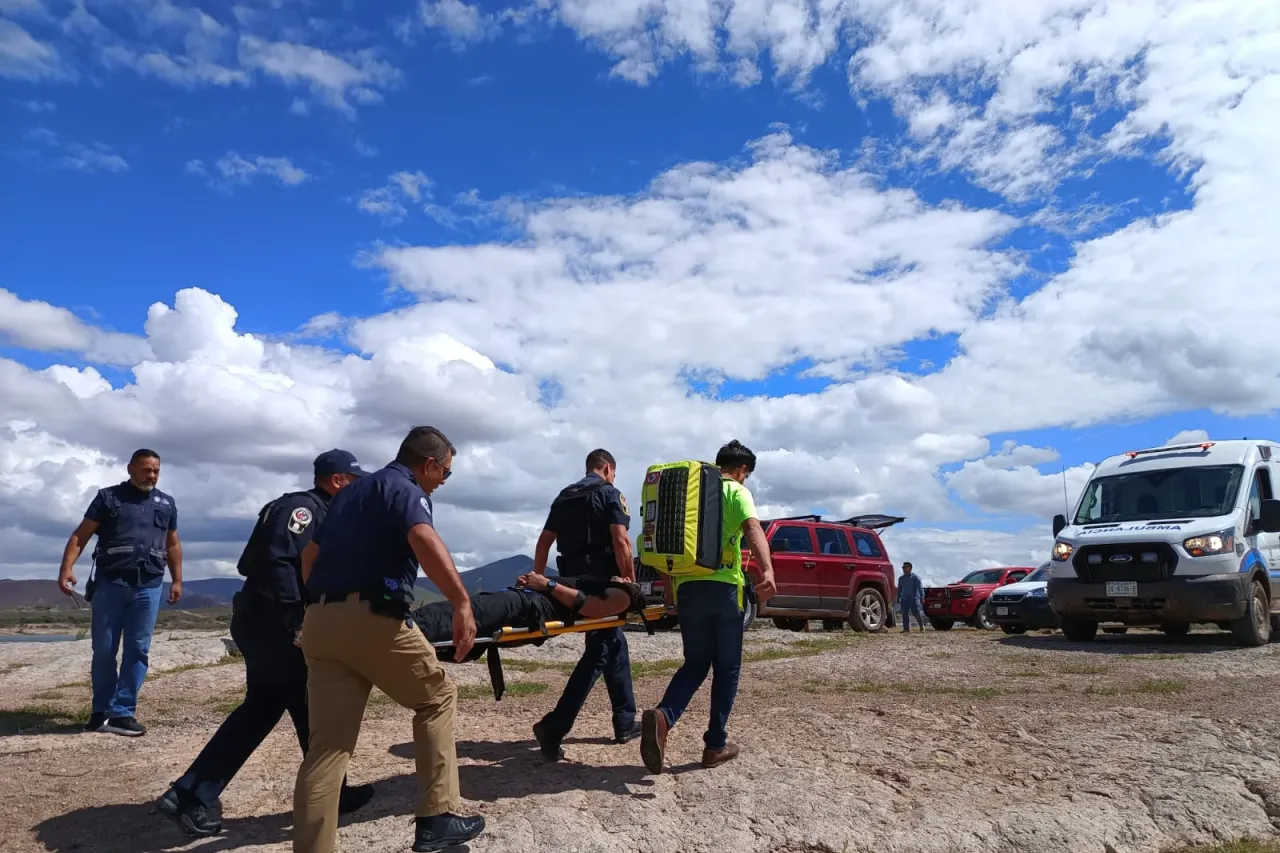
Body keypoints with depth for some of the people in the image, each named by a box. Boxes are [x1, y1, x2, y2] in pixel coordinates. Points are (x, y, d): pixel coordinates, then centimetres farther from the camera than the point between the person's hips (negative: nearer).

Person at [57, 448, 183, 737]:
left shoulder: (167, 504, 13)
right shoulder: (108, 497, 4)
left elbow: (173, 545, 20)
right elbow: (80, 536, 0)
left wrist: (177, 580, 14)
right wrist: (67, 568, -14)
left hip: (148, 587, 2)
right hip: (110, 583, -2)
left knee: (138, 651, 1)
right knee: (103, 651, 3)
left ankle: (121, 713, 6)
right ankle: (101, 711, 17)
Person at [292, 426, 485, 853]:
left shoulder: (349, 492, 25)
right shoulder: (406, 490, -2)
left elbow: (310, 554, 30)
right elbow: (424, 539, -24)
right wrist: (462, 602, -29)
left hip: (318, 622, 8)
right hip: (372, 618, -7)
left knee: (327, 745, 8)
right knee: (437, 697, 12)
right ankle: (436, 818, 11)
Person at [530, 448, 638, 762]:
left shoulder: (564, 496, 16)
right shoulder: (609, 493, -5)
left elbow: (544, 541, 14)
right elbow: (620, 541, -15)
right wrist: (631, 581, -10)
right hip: (601, 582, -8)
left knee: (616, 645, 18)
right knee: (597, 654, -5)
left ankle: (625, 723, 23)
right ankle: (553, 727, -14)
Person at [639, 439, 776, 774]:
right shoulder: (737, 492, 0)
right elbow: (752, 527, -21)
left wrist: (670, 583, 28)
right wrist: (767, 571, -35)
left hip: (687, 586, 5)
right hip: (724, 587, -5)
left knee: (695, 664, 11)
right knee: (727, 668, 9)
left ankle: (662, 716, -15)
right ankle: (716, 744, 13)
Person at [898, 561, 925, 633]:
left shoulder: (915, 577, 1)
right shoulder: (901, 578, 18)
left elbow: (920, 587, -6)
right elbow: (899, 589, 23)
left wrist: (922, 597, -16)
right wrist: (898, 599, 20)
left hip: (914, 598, -5)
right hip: (904, 599, 5)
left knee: (916, 612, -7)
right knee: (905, 614, -1)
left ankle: (922, 626, 13)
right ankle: (906, 628, 1)